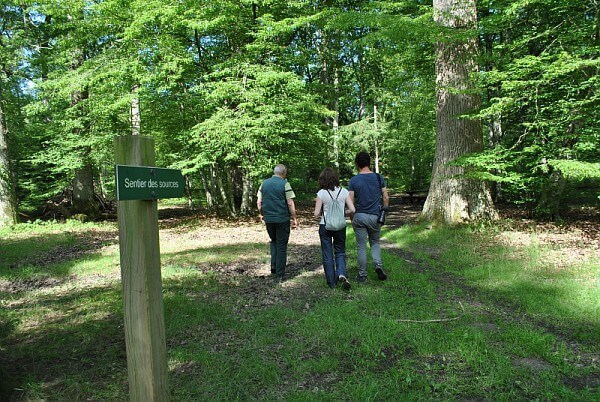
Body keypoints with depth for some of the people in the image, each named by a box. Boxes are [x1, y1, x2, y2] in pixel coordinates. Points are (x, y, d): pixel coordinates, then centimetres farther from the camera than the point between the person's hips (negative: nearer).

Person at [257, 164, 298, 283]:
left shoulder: (264, 183, 6)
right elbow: (290, 204, -11)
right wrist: (295, 218, -3)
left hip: (268, 219, 4)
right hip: (282, 219, -4)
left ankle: (274, 266, 13)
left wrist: (261, 214, 21)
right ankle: (279, 275, 8)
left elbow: (259, 202, 7)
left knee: (273, 242, 25)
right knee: (281, 245, 5)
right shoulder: (284, 184, -8)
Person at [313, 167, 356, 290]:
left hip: (325, 226, -1)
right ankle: (342, 274, -7)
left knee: (327, 254, 10)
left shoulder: (321, 193, -10)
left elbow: (316, 213, -11)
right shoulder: (344, 192, -5)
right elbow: (352, 209, -6)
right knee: (340, 252, 17)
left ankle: (332, 283, 15)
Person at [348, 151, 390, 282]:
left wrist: (351, 219, 5)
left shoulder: (353, 180, -6)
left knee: (361, 247, 8)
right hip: (375, 216, 2)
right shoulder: (379, 178, -1)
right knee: (375, 242, 21)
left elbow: (351, 202, -7)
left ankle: (362, 275, 14)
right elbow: (386, 197, 0)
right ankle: (378, 265, 0)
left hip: (359, 217, -2)